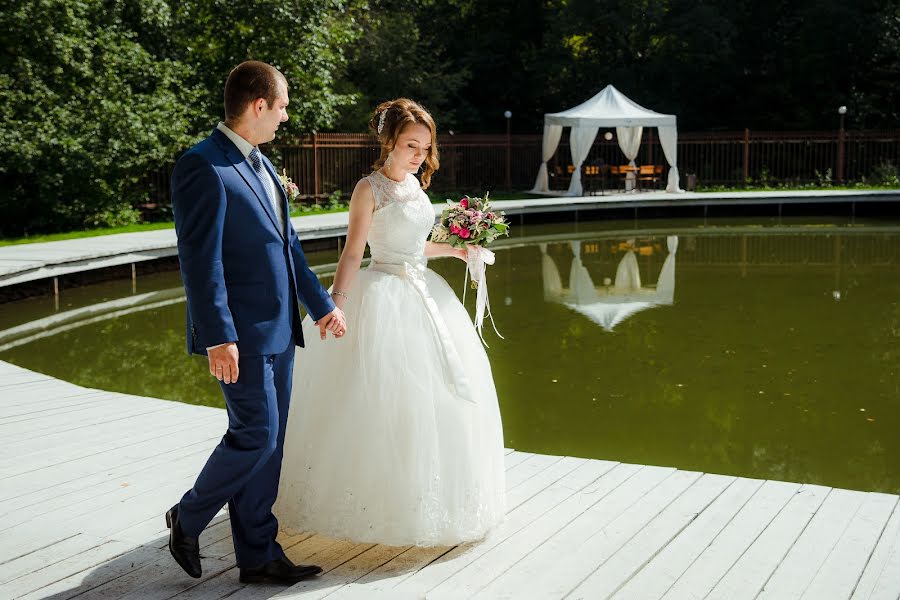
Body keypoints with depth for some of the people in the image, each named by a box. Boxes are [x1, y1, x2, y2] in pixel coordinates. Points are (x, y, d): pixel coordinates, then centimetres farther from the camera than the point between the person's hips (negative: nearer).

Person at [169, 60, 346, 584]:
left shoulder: (260, 164, 14)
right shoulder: (204, 167, -14)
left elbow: (288, 244, 20)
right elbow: (200, 259, -18)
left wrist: (321, 302, 20)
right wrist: (218, 338, -21)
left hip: (278, 329, 9)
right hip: (241, 334, -9)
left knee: (268, 443, 11)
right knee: (255, 437, -5)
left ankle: (258, 555, 20)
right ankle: (188, 519, 19)